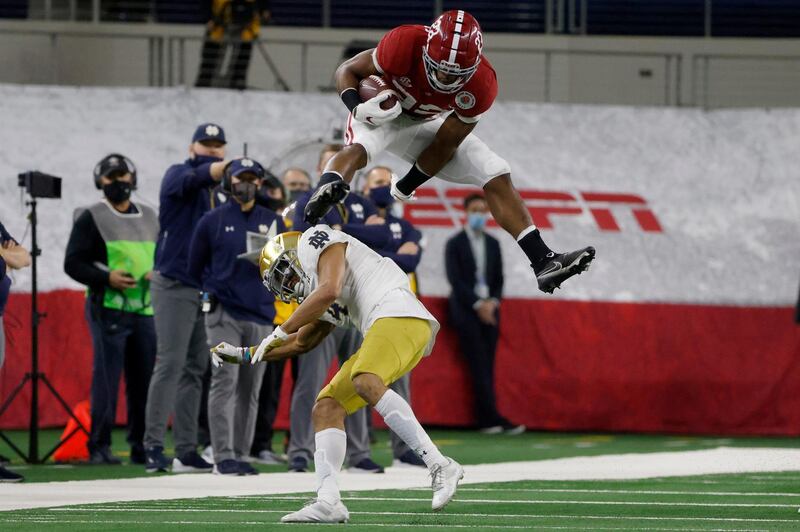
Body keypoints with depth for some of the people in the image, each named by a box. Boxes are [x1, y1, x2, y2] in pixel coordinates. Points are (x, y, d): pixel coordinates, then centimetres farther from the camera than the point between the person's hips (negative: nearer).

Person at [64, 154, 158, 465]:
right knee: (106, 378, -8)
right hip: (108, 308, -5)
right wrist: (107, 278, -17)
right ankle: (99, 448, -5)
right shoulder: (92, 218, 1)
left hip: (145, 309, 5)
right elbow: (73, 263, -3)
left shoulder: (150, 218, 17)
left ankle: (141, 447, 14)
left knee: (144, 379, 6)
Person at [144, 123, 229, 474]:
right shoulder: (178, 175, -3)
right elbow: (194, 177, -27)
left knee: (195, 369, 7)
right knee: (170, 363, -13)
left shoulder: (218, 193, 18)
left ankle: (186, 451, 9)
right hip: (175, 284, -7)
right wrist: (227, 166, -44)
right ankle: (153, 446, -13)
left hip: (206, 287, 7)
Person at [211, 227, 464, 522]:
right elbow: (303, 342, 41)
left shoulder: (318, 242, 5)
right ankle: (328, 502, -6)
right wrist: (244, 355, 41)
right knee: (326, 409, 4)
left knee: (365, 383, -32)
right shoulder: (316, 294, 31)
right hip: (382, 329, 10)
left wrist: (279, 333, -8)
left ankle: (440, 467, -34)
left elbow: (329, 290, -13)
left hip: (400, 313, -10)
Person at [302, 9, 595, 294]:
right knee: (358, 149, -40)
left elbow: (445, 145, -15)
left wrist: (403, 189, -12)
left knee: (497, 177, -7)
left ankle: (544, 262, -6)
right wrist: (357, 107, -39)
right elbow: (347, 71, -19)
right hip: (381, 112, -4)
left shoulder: (480, 85, -25)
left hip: (426, 125, 4)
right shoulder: (405, 44, -34)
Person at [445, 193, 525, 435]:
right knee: (479, 364, -10)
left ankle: (486, 419, -1)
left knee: (486, 366, 0)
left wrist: (492, 302, -6)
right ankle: (493, 418, -15)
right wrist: (477, 304, -14)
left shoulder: (493, 243, 13)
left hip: (488, 309, 4)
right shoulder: (456, 244, -1)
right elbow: (455, 279, -8)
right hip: (466, 309, -4)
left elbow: (498, 279, 12)